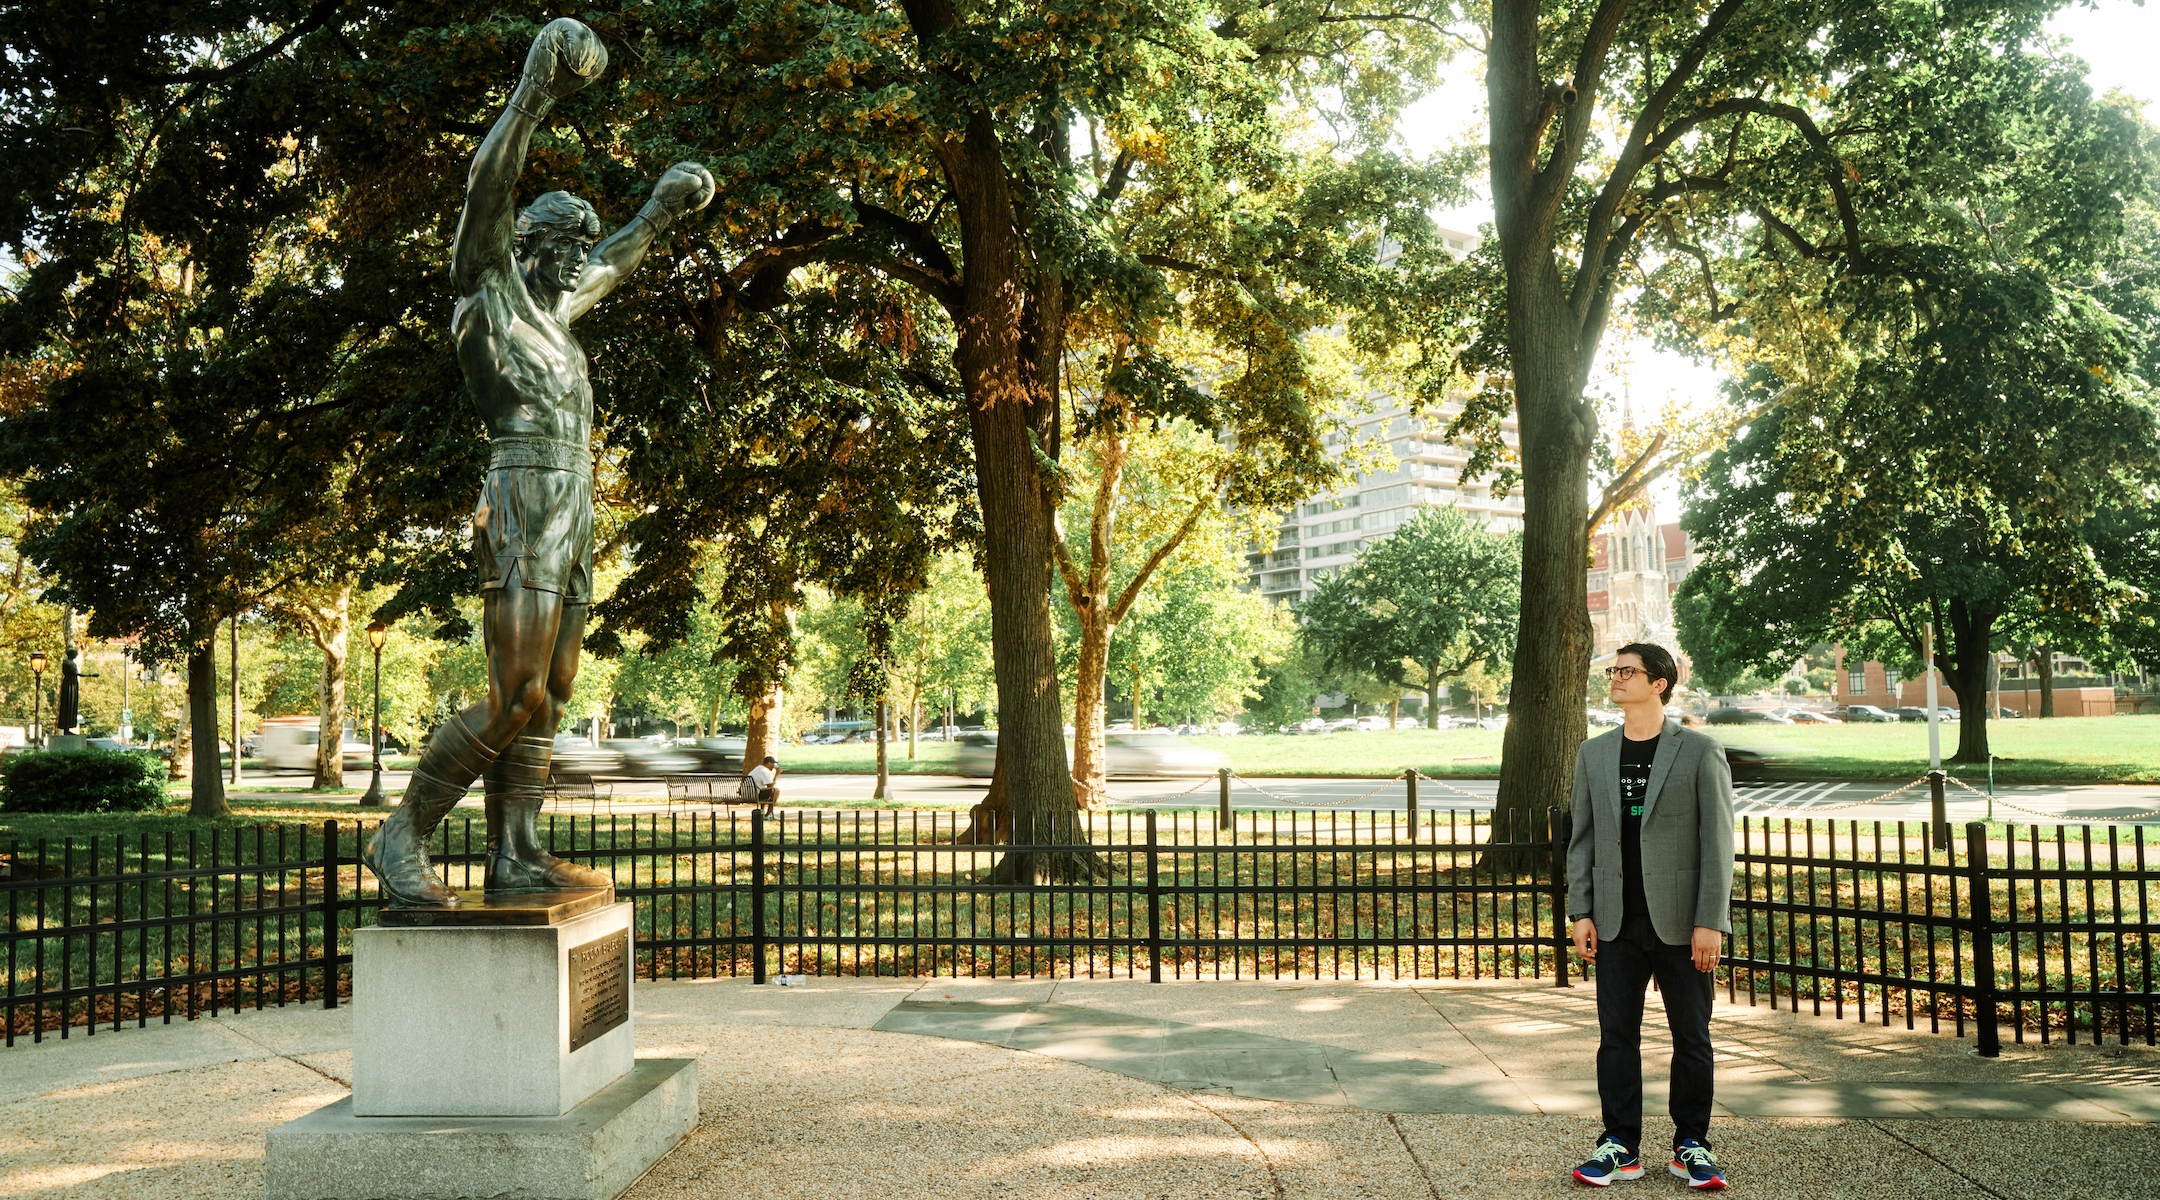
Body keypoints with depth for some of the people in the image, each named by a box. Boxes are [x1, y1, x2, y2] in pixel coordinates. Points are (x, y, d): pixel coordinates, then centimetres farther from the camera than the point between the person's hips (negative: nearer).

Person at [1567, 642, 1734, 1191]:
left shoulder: (1700, 751, -2)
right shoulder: (1594, 753, 10)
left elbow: (1717, 841, -5)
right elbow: (1582, 838, 11)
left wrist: (1710, 921, -11)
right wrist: (1581, 913, 3)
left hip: (1681, 921, -3)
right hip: (1617, 923, 3)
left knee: (1691, 1038, 6)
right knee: (1616, 1036, 6)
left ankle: (1691, 1145, 18)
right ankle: (1621, 1145, 15)